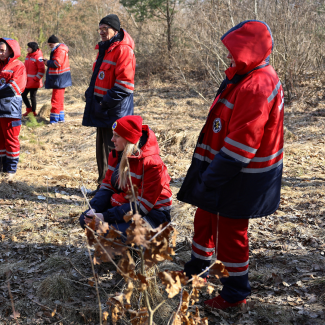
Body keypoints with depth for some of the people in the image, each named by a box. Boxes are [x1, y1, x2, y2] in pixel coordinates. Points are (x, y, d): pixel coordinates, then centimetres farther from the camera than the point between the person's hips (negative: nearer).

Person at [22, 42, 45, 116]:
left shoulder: (38, 57, -13)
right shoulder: (28, 56, 11)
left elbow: (41, 70, -15)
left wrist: (35, 79, -16)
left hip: (34, 82, -8)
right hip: (27, 81, 8)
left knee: (32, 96, 0)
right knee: (23, 95, 10)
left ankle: (33, 112, 14)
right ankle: (29, 109, 27)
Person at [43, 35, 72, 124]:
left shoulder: (60, 50, -16)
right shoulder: (57, 49, 18)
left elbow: (57, 63, -23)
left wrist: (48, 62, -10)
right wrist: (48, 62, 7)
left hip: (59, 79, -11)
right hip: (59, 79, 11)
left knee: (56, 100, -8)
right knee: (59, 99, 17)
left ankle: (54, 119, -5)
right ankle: (60, 118, 24)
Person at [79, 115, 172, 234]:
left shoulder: (151, 163, -24)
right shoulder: (116, 154, 1)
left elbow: (142, 205, -25)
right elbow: (107, 186, 5)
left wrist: (106, 217, -28)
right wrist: (94, 209, -15)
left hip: (152, 212, -7)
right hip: (123, 205, 8)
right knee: (85, 219, -8)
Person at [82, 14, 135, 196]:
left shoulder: (123, 50, -14)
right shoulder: (104, 49, 17)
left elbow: (124, 85, -20)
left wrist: (105, 104, -20)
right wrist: (91, 97, 13)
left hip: (115, 112, -10)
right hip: (103, 112, 10)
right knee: (102, 149, 16)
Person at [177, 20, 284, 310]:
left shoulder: (256, 87, -26)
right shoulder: (246, 78, 8)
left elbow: (241, 143, -28)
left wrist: (213, 178, -22)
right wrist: (209, 172, 17)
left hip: (240, 178, -10)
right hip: (222, 166, 10)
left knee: (230, 232, 4)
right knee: (205, 219, 23)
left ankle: (237, 292, 23)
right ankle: (196, 270, 43)